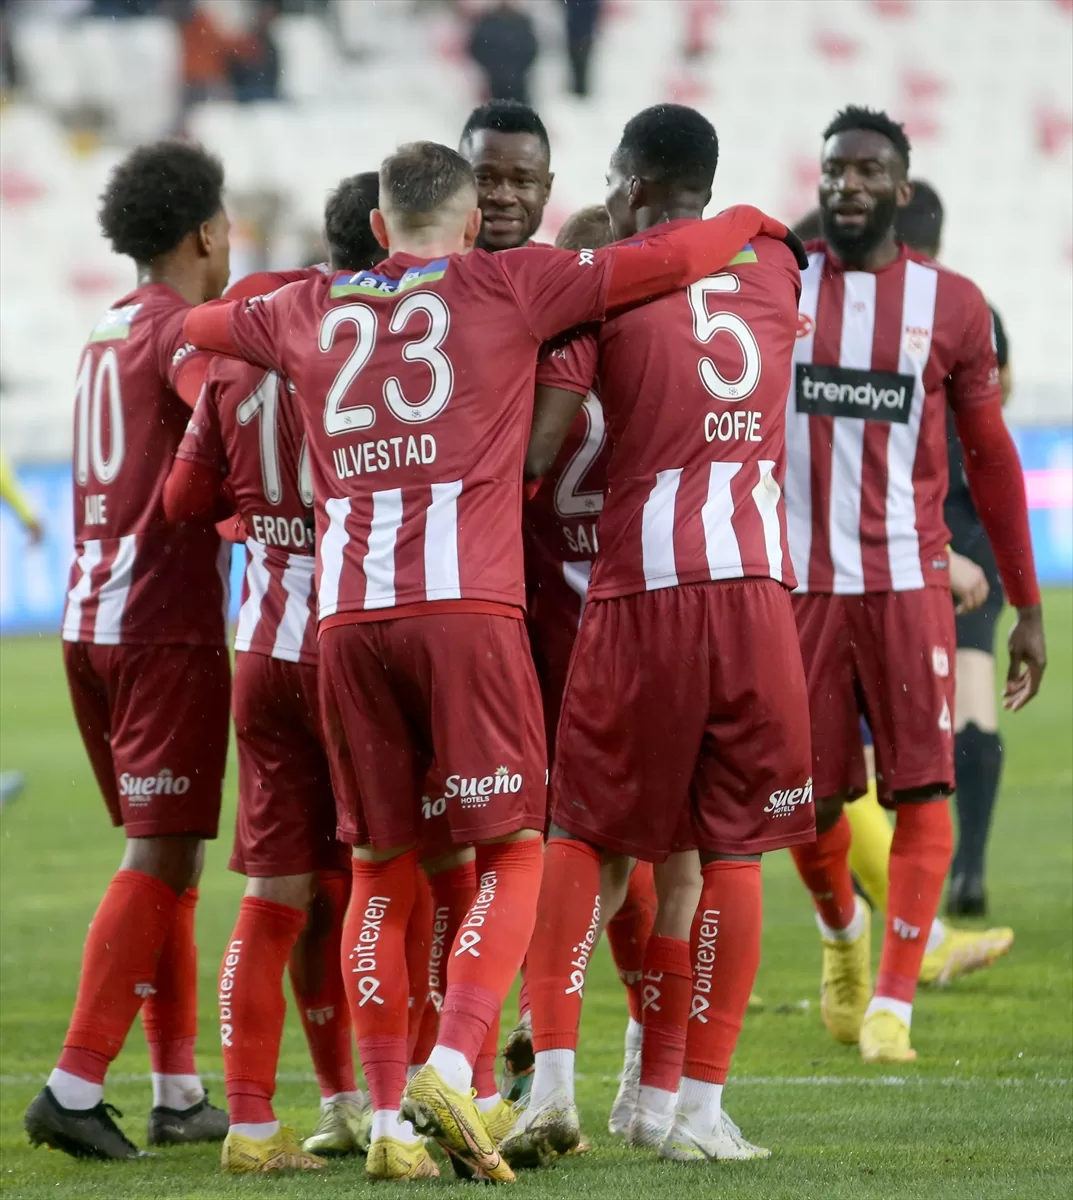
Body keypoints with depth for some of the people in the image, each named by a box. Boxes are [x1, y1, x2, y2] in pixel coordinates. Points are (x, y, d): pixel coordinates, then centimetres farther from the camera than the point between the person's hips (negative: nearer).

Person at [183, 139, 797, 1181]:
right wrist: (750, 222, 26)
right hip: (465, 604, -4)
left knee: (379, 870, 10)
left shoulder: (310, 310, 19)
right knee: (511, 853, 2)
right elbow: (669, 261, 7)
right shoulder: (507, 284, 8)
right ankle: (450, 1067, -17)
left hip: (345, 615, 4)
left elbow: (194, 323, 38)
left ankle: (386, 1113, 7)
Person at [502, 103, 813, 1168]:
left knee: (583, 838, 8)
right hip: (760, 586, 3)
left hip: (641, 593, -3)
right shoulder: (773, 271, 13)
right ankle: (690, 1106, 5)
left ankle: (551, 1081, -3)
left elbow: (537, 441, -6)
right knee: (724, 846, 7)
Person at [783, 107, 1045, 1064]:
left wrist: (1027, 606, 9)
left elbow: (991, 460, 9)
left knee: (923, 791, -11)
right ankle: (842, 931, 35)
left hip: (909, 583, -1)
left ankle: (891, 1004, -8)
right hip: (798, 581, 1)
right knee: (808, 800, 5)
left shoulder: (952, 307, 3)